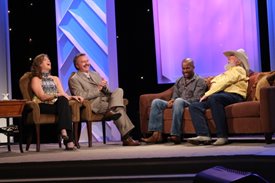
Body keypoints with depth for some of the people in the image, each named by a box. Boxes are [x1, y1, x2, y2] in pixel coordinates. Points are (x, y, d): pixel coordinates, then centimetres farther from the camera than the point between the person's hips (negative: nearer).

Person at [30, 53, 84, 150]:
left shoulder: (55, 79, 27)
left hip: (57, 105, 4)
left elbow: (63, 95, 15)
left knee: (63, 101, -34)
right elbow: (42, 97, -6)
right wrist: (57, 95, -20)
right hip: (43, 106, -4)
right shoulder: (36, 79, 10)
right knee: (63, 101, -34)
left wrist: (73, 97, -6)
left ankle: (64, 130, -47)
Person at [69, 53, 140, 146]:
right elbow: (81, 96, -11)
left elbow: (107, 92, 24)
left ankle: (112, 111, -43)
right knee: (119, 109, -29)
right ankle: (126, 138, -31)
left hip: (106, 100, 7)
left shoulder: (96, 74, 27)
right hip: (94, 104, -7)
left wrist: (104, 87, -1)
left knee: (118, 90, -23)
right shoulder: (74, 79, 5)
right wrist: (98, 88, -13)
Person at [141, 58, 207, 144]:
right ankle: (157, 134, -28)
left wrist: (175, 101, -17)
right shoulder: (179, 81, 25)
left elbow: (196, 99, -8)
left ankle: (176, 135, -46)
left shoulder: (199, 81, 5)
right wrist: (172, 101, -8)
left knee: (178, 101, -40)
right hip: (176, 103, 6)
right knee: (156, 102, -16)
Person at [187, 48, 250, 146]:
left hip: (234, 95, -9)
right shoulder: (228, 72, 37)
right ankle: (204, 135, -30)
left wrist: (207, 94, -7)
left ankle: (222, 136, -40)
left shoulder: (237, 69, 7)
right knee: (194, 106, -9)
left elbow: (223, 83, -6)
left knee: (214, 98, -41)